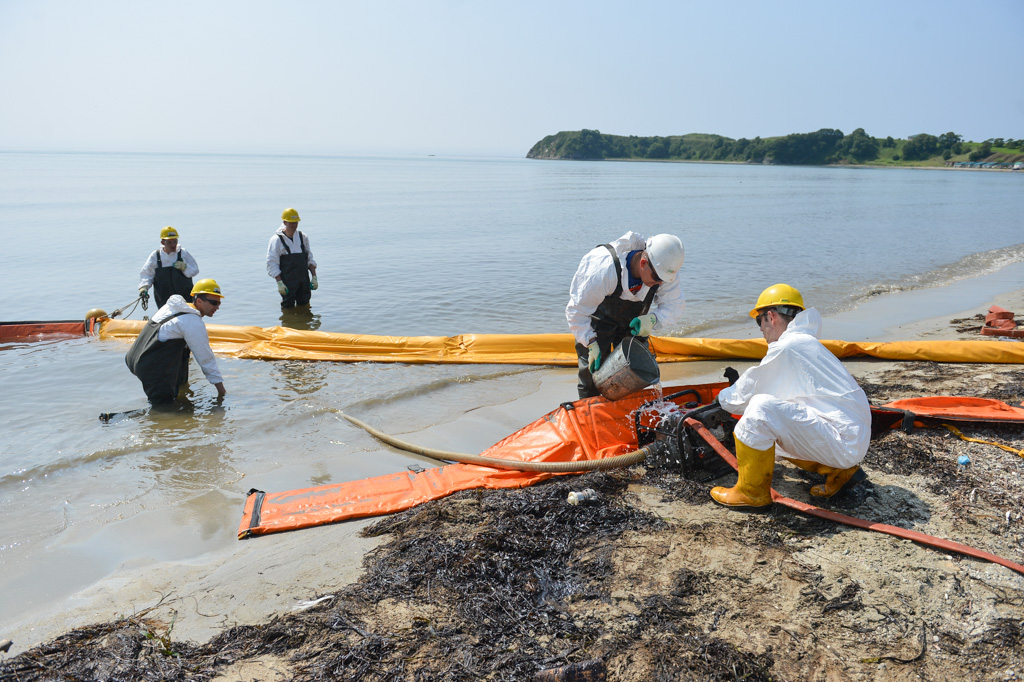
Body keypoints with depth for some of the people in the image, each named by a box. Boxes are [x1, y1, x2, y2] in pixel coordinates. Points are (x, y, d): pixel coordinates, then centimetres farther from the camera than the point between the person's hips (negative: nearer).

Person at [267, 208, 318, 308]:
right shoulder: (277, 240, -6)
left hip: (304, 281, 4)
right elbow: (272, 264, -8)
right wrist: (279, 283, -15)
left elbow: (310, 259, 14)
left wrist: (314, 277, 5)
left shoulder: (303, 237, 9)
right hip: (287, 282, -4)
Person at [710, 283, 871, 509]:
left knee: (761, 408, -22)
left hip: (842, 440, -10)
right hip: (855, 441, 10)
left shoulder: (785, 347, -12)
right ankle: (838, 470, 17)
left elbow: (743, 398, -3)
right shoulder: (808, 343, 19)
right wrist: (736, 390, 39)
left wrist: (723, 397, 17)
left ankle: (752, 492, -9)